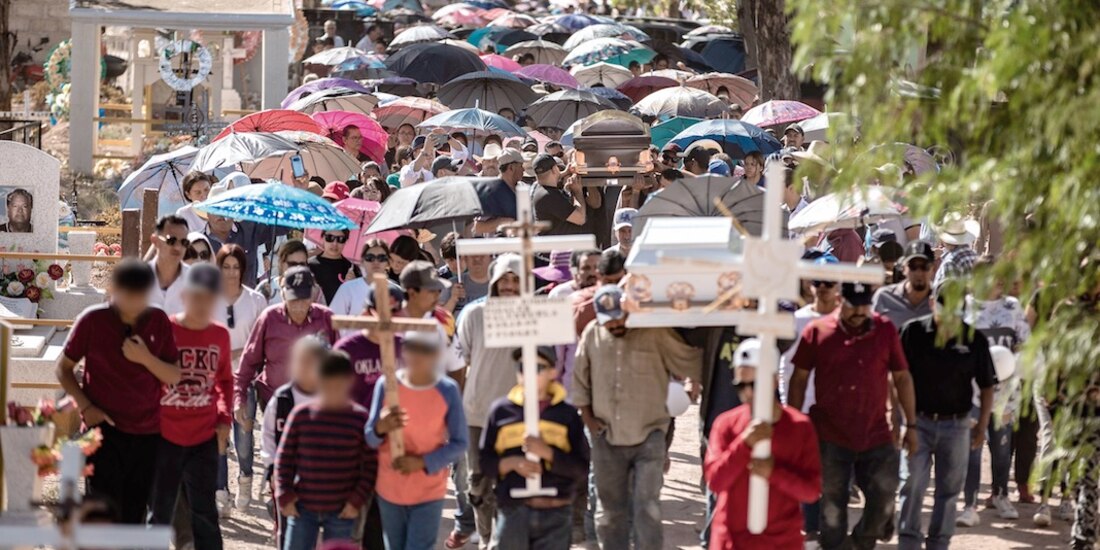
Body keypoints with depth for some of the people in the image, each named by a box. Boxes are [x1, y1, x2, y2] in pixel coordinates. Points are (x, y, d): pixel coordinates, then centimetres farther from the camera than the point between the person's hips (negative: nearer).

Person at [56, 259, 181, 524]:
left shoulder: (158, 321, 1)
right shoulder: (93, 320, -7)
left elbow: (175, 377, 4)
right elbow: (64, 368, 3)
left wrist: (146, 358, -15)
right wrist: (85, 406, -10)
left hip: (147, 432, 3)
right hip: (105, 426, -3)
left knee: (134, 512, 7)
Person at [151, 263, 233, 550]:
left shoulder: (220, 336, 1)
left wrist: (224, 419, 4)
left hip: (204, 438, 2)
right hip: (164, 437, -2)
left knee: (204, 514, 5)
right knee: (159, 512, 9)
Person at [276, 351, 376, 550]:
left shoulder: (360, 419, -7)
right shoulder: (301, 415, -4)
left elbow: (371, 465, -2)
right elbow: (284, 458, 3)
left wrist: (357, 500, -8)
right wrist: (284, 496, -4)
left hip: (342, 511, -1)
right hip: (303, 507, 1)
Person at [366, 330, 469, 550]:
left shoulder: (448, 390, -11)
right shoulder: (386, 385, -8)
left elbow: (459, 443, -5)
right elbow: (370, 438, -3)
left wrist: (423, 462, -20)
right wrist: (380, 428, -27)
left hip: (429, 492, -2)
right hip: (389, 489, 2)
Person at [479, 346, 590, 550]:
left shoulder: (567, 415, 3)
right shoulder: (501, 410, 5)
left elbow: (582, 471, -1)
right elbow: (484, 461, 7)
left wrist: (548, 453, -16)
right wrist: (512, 463, -12)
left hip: (555, 515, 0)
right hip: (513, 512, 0)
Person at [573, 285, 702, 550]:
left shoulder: (656, 334, -10)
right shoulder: (592, 335, 0)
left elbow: (691, 363, -3)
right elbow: (580, 379, 12)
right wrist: (587, 417, 7)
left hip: (649, 436, -4)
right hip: (607, 438, 4)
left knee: (647, 508, -12)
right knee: (611, 509, 13)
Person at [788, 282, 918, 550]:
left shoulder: (885, 331, 1)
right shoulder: (817, 332, -2)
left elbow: (902, 377, 8)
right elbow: (799, 379, 5)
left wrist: (911, 425, 8)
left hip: (875, 436, 1)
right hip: (831, 437, -1)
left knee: (884, 497, 0)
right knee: (832, 509, 3)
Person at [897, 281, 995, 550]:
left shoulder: (974, 340, -1)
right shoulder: (914, 332, -4)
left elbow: (987, 386, 7)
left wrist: (982, 426, 4)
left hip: (956, 425, 2)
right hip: (917, 421, -2)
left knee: (949, 489, 7)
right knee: (912, 485, -7)